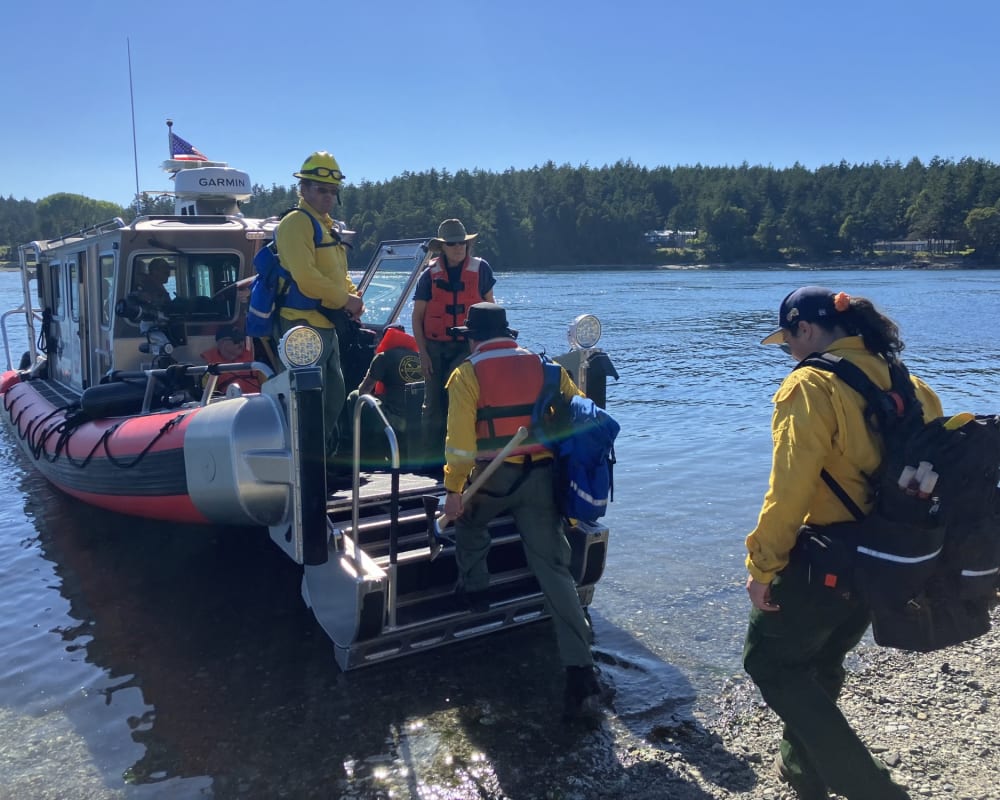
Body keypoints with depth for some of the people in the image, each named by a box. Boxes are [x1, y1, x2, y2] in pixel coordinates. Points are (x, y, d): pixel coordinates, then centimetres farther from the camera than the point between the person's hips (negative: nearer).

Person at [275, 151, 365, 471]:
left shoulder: (331, 227, 19)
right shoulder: (295, 224, -11)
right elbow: (306, 277, -22)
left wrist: (355, 297, 4)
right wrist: (345, 300, -14)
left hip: (327, 324, 10)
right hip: (304, 324, -10)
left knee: (335, 395, 17)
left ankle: (327, 457, 31)